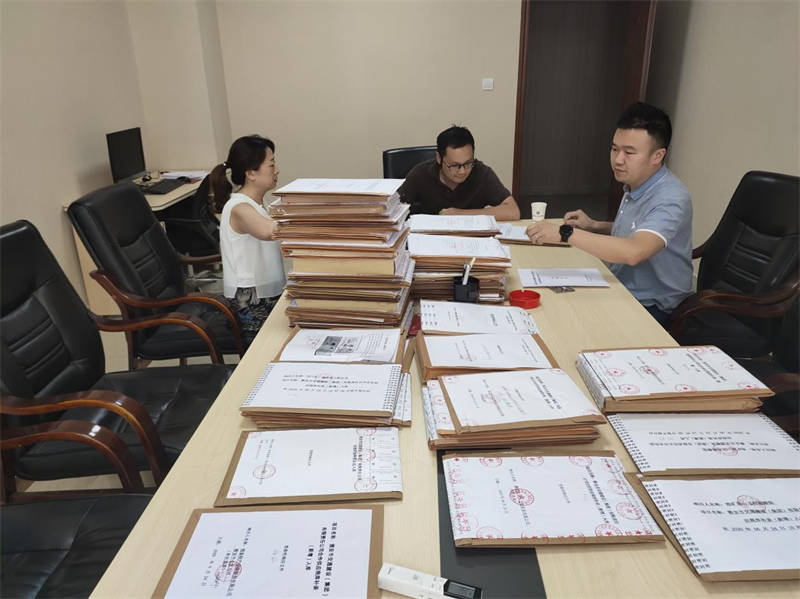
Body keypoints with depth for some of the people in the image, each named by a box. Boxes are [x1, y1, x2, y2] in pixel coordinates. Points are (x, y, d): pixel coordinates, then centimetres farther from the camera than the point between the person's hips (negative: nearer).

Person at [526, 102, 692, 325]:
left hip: (651, 308, -8)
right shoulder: (634, 185, 5)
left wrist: (565, 233, -39)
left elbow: (633, 252, -40)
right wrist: (593, 226, 5)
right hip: (620, 290, 8)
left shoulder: (671, 199, -24)